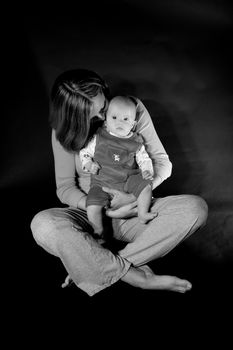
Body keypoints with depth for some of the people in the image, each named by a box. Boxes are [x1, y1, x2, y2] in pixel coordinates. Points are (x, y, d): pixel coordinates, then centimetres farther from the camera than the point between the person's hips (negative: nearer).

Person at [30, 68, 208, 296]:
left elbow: (162, 162, -1)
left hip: (134, 212, 1)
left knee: (196, 207, -25)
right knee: (43, 225, -32)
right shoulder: (65, 132, -4)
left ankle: (91, 266, -27)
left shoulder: (134, 108, -5)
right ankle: (139, 277, -27)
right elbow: (65, 187, -2)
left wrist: (136, 195, -20)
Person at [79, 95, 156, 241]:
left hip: (130, 179, 1)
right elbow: (84, 152, 8)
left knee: (146, 186, -22)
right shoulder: (99, 138, 0)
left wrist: (147, 171, -9)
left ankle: (143, 214, -2)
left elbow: (144, 159, 11)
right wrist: (89, 164, -11)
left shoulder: (136, 142, 3)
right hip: (102, 181, -1)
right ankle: (99, 233, 3)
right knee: (92, 206, -20)